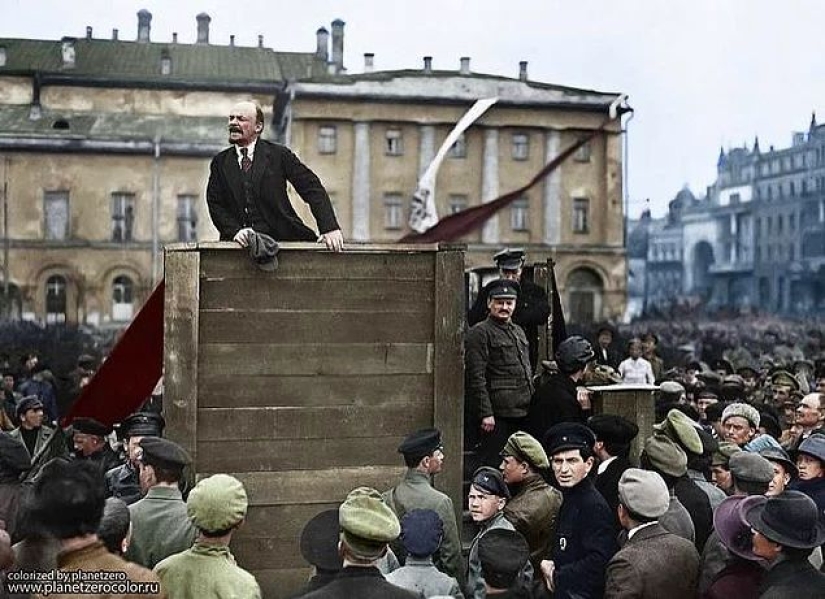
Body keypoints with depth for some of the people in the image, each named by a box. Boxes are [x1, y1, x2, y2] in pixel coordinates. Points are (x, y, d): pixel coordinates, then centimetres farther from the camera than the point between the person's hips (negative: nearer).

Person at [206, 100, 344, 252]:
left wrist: (330, 228, -14)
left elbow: (313, 188, -1)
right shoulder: (220, 162, 12)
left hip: (281, 238, -2)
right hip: (243, 243, 2)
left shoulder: (279, 154, 4)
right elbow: (215, 205, 6)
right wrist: (235, 231, -13)